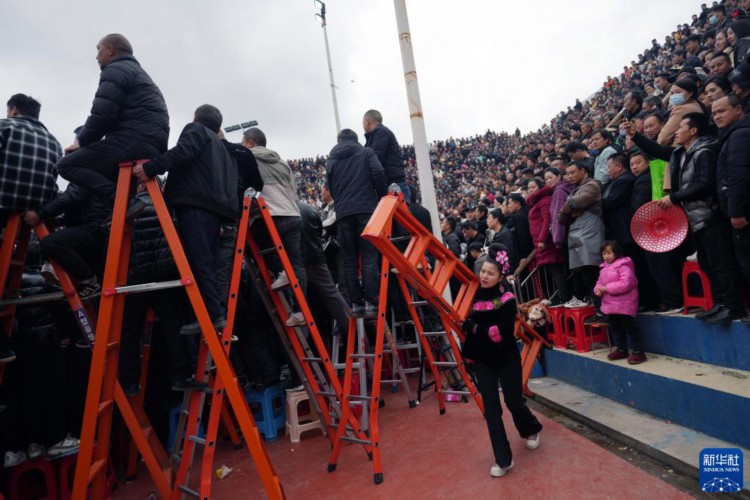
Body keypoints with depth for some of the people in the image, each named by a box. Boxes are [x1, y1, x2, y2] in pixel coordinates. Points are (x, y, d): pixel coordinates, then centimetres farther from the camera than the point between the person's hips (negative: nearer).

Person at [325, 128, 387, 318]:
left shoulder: (331, 160, 19)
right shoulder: (366, 152, 11)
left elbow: (329, 187, 16)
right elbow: (378, 174, -3)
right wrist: (383, 197, 9)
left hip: (343, 213, 2)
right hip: (366, 209, -2)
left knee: (349, 261, 4)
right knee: (369, 257, -5)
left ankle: (356, 304, 2)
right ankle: (371, 303, -10)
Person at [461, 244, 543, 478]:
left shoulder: (507, 300, -14)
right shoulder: (473, 297, -2)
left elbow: (503, 332, -22)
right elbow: (465, 325, 2)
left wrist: (477, 328, -19)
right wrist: (468, 325, -18)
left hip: (506, 359, -3)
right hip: (483, 360, 3)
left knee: (513, 402, 12)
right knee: (491, 409, 3)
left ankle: (532, 429, 47)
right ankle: (503, 460, 16)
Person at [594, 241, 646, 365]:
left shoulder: (623, 265, -16)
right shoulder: (603, 267, 11)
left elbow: (625, 284, -27)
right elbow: (599, 282, 17)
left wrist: (606, 288, -24)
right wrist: (598, 289, -6)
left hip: (624, 305, -9)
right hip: (609, 305, 9)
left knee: (630, 328, -1)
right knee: (615, 328, 18)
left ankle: (638, 352, 8)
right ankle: (621, 350, 30)